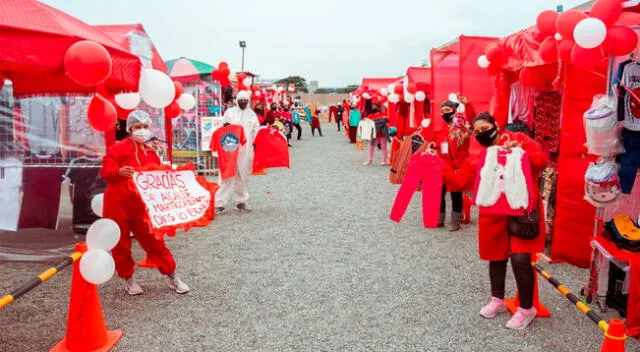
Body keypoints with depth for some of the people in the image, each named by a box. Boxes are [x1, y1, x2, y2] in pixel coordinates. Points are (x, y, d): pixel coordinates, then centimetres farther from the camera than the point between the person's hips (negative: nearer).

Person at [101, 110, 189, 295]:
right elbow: (105, 171, -11)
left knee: (154, 240, 4)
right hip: (117, 203, -4)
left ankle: (172, 277, 13)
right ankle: (128, 279, 24)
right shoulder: (119, 148, -4)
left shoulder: (152, 154, 13)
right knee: (121, 244, 6)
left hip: (141, 205, 4)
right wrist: (119, 172, -30)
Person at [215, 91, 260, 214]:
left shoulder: (252, 114, 11)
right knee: (228, 175, -8)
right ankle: (220, 203, -5)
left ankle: (241, 202, 20)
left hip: (246, 149, 3)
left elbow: (256, 130, 11)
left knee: (244, 176, 9)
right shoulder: (229, 112, 5)